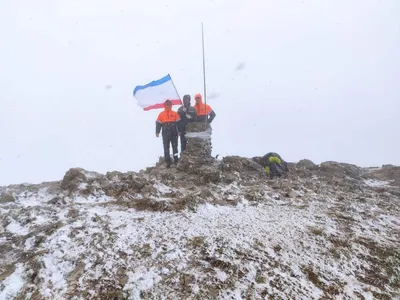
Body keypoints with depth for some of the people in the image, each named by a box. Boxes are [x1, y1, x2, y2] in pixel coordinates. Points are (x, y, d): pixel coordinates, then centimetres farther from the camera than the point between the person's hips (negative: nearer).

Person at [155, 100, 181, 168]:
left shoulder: (175, 114, 5)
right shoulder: (161, 114, 5)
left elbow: (178, 123, 6)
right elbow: (158, 123, 5)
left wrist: (179, 131, 0)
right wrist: (157, 132, -2)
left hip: (174, 134, 0)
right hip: (165, 134, 0)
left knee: (175, 147, 5)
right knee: (166, 147, 2)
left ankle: (176, 161, 13)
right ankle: (167, 162, 8)